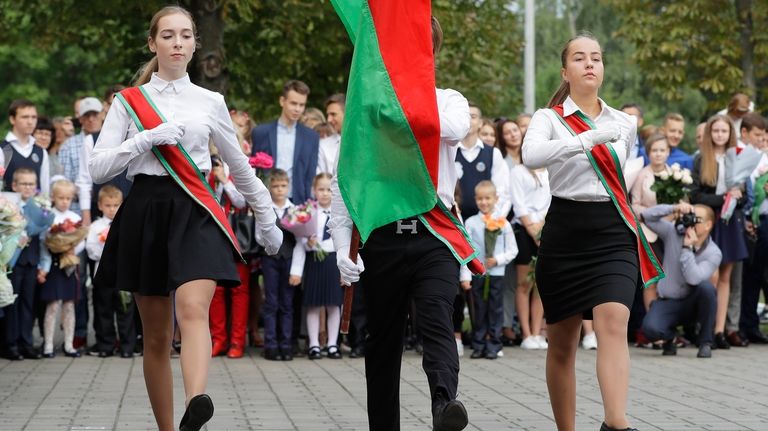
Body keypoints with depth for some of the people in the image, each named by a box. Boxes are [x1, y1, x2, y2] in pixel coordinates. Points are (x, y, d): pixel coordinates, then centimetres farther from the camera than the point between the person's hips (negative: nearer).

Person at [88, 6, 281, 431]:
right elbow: (98, 168, -1)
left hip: (195, 213, -1)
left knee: (193, 310, -25)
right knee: (156, 335, 5)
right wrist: (150, 138, -11)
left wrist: (267, 221, 28)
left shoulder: (210, 102, 11)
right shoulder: (129, 101, 8)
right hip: (145, 212, 1)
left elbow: (240, 167, 22)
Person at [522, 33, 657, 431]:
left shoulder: (624, 124, 12)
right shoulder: (549, 119, 0)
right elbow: (531, 155, -23)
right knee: (562, 341, 6)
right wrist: (589, 138, -32)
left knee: (613, 322, -21)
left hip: (613, 234, 1)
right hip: (564, 233, -1)